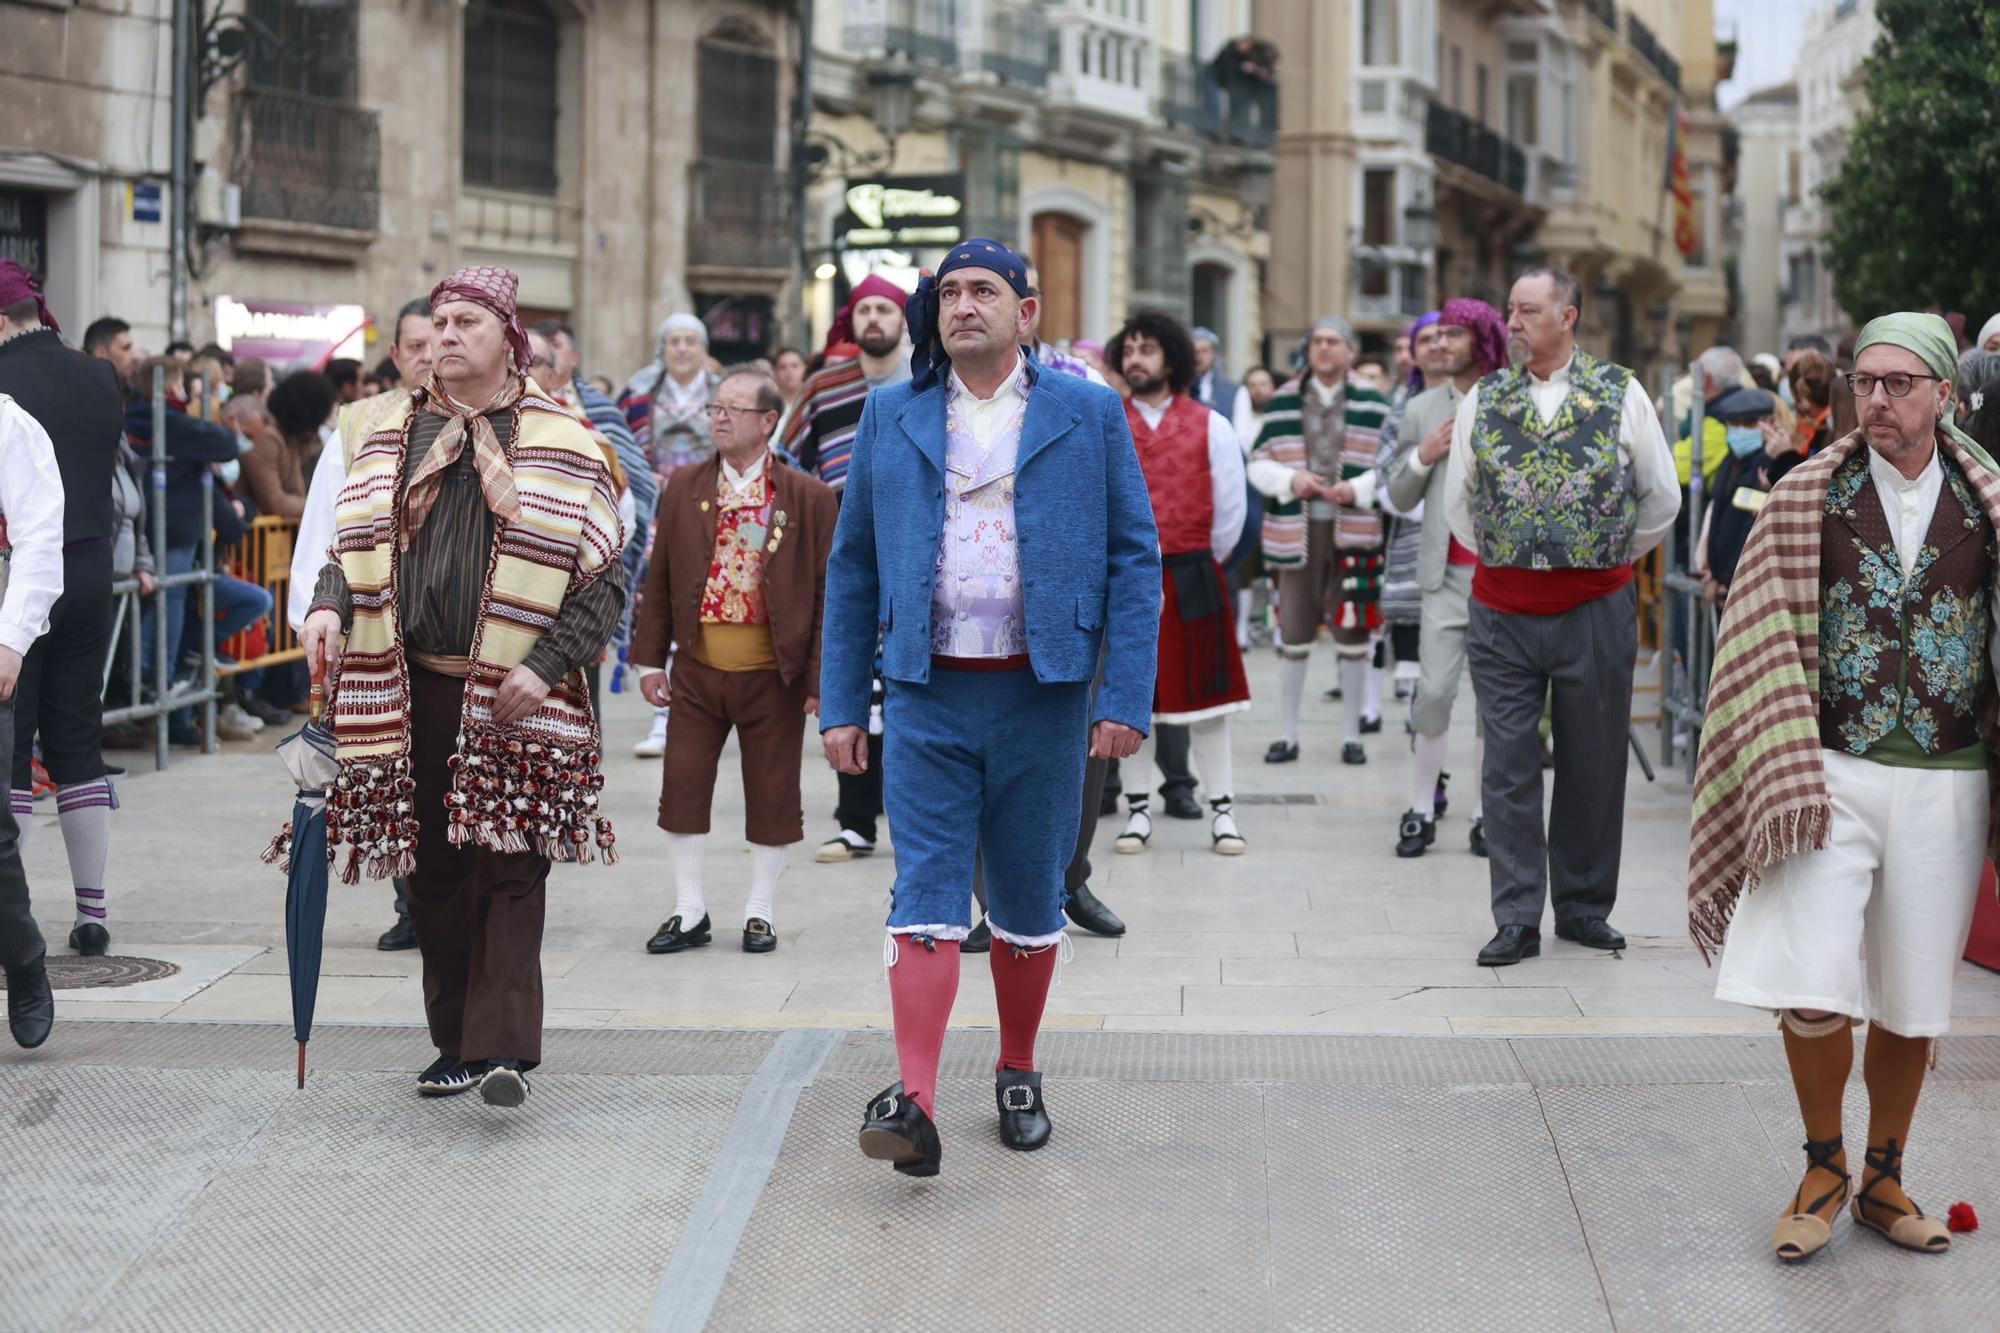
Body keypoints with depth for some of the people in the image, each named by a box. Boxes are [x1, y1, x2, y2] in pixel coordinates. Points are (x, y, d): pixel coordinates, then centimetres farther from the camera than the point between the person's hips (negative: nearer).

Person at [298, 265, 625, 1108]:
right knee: (435, 873, 7)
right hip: (413, 690, 4)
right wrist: (329, 606, -8)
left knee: (510, 870, -9)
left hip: (514, 697, -4)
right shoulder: (393, 437, 13)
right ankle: (456, 1043, 16)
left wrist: (544, 667, -13)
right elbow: (356, 546, 15)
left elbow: (603, 579, -1)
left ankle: (502, 1050, -12)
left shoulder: (560, 445, 2)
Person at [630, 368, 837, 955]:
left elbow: (826, 592, -3)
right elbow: (660, 578, 8)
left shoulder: (809, 498, -3)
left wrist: (819, 678, -7)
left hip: (773, 673, -2)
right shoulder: (684, 489, 5)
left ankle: (760, 912, 19)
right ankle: (689, 911, 16)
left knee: (771, 794, 5)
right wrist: (650, 659, 4)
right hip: (697, 668, 3)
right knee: (681, 787, 4)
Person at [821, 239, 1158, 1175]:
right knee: (926, 896, -9)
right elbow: (852, 565, 11)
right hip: (925, 694, 0)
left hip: (1040, 693, 0)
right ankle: (914, 1105, -15)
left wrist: (1126, 699, -7)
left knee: (1028, 900, 10)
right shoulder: (891, 416, 8)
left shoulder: (1088, 415, 3)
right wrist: (840, 703, 5)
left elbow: (1135, 560, 1)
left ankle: (1017, 1076, 27)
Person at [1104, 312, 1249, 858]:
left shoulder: (1209, 426, 5)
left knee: (1205, 693, 3)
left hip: (1193, 578, 0)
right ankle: (1138, 811, 14)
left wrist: (1201, 565, 9)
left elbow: (1231, 506, 7)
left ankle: (1222, 812, 8)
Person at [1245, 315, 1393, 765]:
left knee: (1353, 636, 4)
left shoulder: (1373, 404, 3)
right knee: (1293, 636, 4)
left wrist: (1358, 488, -14)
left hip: (1354, 529, -1)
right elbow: (1258, 463, 7)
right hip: (1298, 530, 1)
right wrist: (1291, 479, -12)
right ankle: (1289, 735, 15)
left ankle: (1351, 735, 15)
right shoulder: (1282, 403, 7)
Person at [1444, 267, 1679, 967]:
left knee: (1594, 764, 8)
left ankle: (1584, 905, 21)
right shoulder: (1482, 399, 6)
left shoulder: (1620, 393, 1)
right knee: (1508, 766, 0)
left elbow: (1662, 498, 8)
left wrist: (1610, 556, 13)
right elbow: (1458, 502, 16)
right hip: (1502, 613, 1)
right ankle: (1517, 918, 6)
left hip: (1596, 608, -1)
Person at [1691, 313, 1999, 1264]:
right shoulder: (1807, 497, 1)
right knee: (1812, 988, -11)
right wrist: (1785, 779, -13)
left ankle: (1883, 1180, 28)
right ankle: (1824, 1168, 14)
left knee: (1912, 1002, 9)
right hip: (1832, 772, -1)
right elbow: (1767, 641, -3)